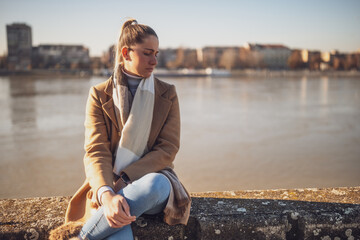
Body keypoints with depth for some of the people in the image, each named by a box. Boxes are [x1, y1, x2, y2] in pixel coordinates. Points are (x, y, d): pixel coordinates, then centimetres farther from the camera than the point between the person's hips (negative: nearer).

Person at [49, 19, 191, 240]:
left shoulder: (167, 94, 6)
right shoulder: (99, 95, 2)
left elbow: (168, 149, -2)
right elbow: (96, 152, -7)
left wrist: (125, 178, -16)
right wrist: (107, 194, -29)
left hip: (152, 178, 2)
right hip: (109, 184, -2)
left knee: (156, 184, -38)